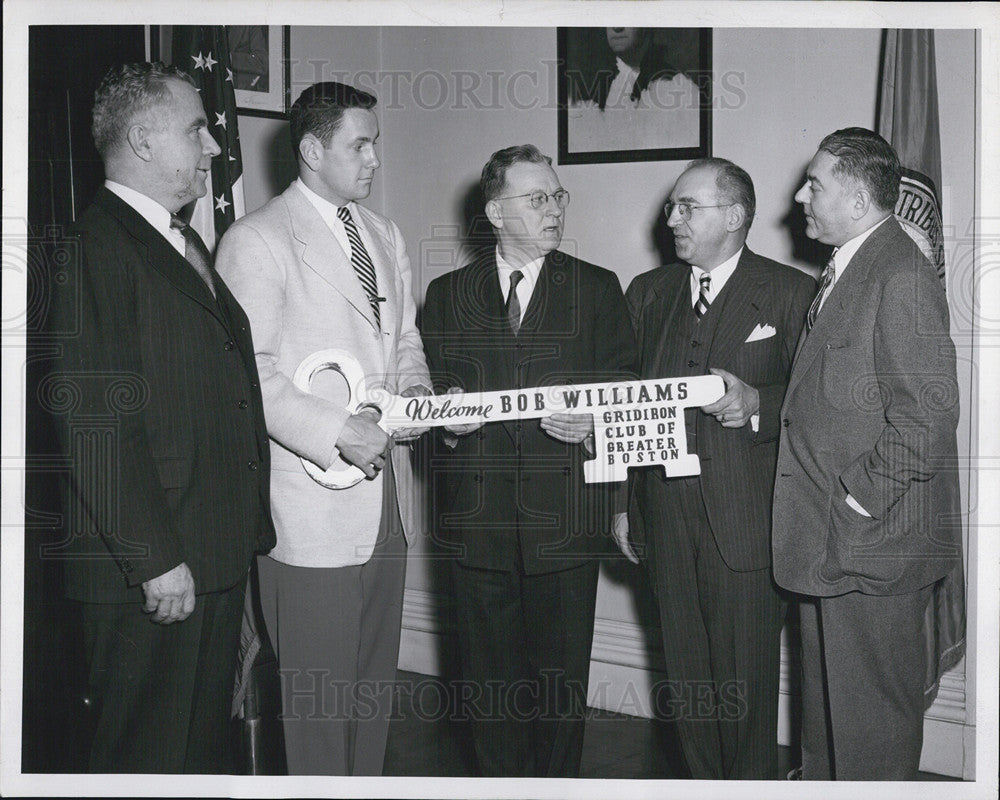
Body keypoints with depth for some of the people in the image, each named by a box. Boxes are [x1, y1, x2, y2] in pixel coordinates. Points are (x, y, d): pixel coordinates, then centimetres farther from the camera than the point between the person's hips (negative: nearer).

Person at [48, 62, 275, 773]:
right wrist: (156, 558, -20)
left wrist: (251, 520, 15)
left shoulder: (188, 245, 18)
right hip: (147, 577, -9)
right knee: (148, 754, 5)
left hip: (221, 556, 9)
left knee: (208, 742, 19)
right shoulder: (91, 246, -14)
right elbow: (98, 421, -21)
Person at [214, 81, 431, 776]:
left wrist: (415, 392, 1)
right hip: (314, 503, -7)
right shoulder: (256, 241, -9)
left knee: (376, 678, 17)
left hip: (387, 495, 7)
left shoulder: (384, 235, 15)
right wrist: (336, 432, -21)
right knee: (318, 690, 0)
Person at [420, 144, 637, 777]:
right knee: (490, 671, 7)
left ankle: (558, 778, 21)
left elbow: (627, 390, 5)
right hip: (478, 512, 1)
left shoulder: (598, 289, 8)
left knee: (562, 672, 5)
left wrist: (594, 423, -15)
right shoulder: (448, 294, 11)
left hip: (566, 514, -1)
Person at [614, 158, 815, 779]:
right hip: (666, 516, 4)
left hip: (748, 522, -4)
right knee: (688, 674, 11)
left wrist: (756, 403, -19)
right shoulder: (648, 292, 14)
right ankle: (704, 781, 26)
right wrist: (624, 502, 12)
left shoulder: (792, 293, 0)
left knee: (746, 676, 1)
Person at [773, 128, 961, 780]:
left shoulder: (902, 276, -16)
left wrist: (858, 499, -18)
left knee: (873, 714, 4)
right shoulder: (843, 272, 15)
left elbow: (927, 415, -22)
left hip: (873, 539, -10)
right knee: (827, 703, 21)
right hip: (829, 541, 10)